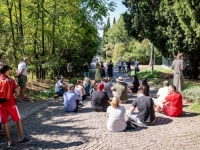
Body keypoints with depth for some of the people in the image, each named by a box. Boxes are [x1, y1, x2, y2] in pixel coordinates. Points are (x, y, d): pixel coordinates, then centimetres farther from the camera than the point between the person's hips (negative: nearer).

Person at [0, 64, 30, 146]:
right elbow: (17, 92, -13)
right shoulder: (11, 80, -9)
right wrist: (12, 96, 4)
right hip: (11, 104, -2)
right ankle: (21, 138, 21)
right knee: (18, 120, 14)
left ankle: (9, 141, 15)